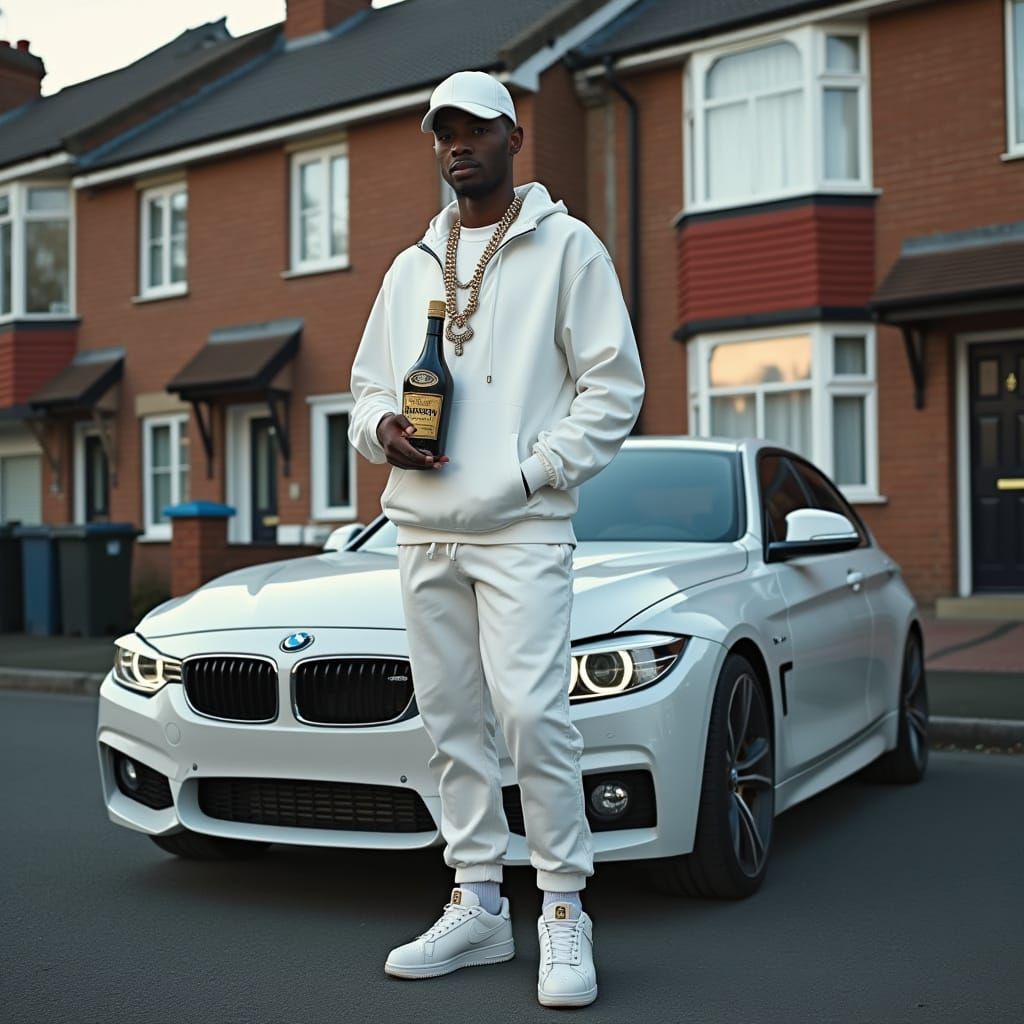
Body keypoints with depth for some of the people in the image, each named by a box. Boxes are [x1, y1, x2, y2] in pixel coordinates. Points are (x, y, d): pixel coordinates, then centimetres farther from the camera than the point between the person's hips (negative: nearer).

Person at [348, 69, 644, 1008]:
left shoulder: (567, 246, 3)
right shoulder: (410, 269, 20)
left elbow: (614, 382, -2)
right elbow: (368, 384, 23)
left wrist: (537, 471, -11)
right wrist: (382, 427, -1)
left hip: (522, 529, -6)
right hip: (422, 530, 6)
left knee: (531, 712, -14)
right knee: (451, 718, 7)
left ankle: (564, 911, -1)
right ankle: (478, 906, 16)